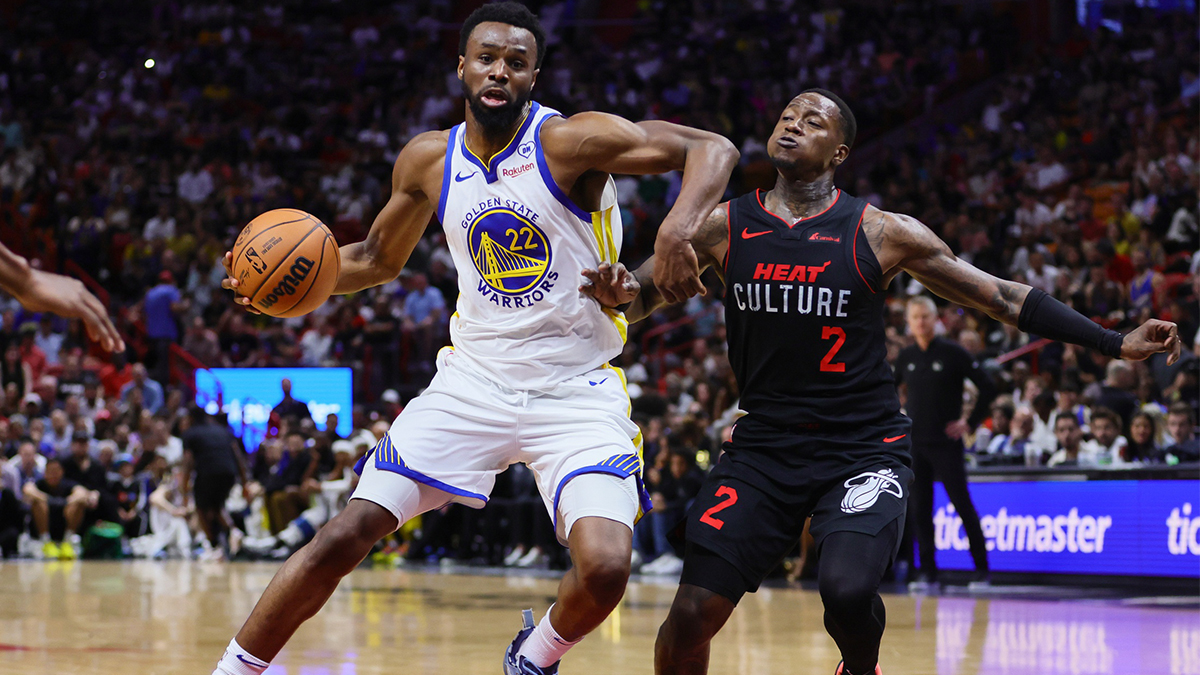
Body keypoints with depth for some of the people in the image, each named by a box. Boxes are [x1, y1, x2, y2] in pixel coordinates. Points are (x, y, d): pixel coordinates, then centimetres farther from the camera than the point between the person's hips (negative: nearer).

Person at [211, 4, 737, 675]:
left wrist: (681, 231, -37)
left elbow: (713, 149, -18)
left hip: (576, 391, -3)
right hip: (474, 383, 3)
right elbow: (380, 259, 19)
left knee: (605, 568, -23)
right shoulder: (428, 160, 2)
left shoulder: (571, 141, -13)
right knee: (344, 537, -7)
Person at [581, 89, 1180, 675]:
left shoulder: (881, 234, -3)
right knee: (692, 613, -11)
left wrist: (1117, 344, -1)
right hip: (763, 447, 2)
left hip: (862, 451, -2)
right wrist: (617, 293, -15)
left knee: (847, 589, -27)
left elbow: (1001, 299, 2)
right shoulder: (723, 227, 2)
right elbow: (639, 298, 11)